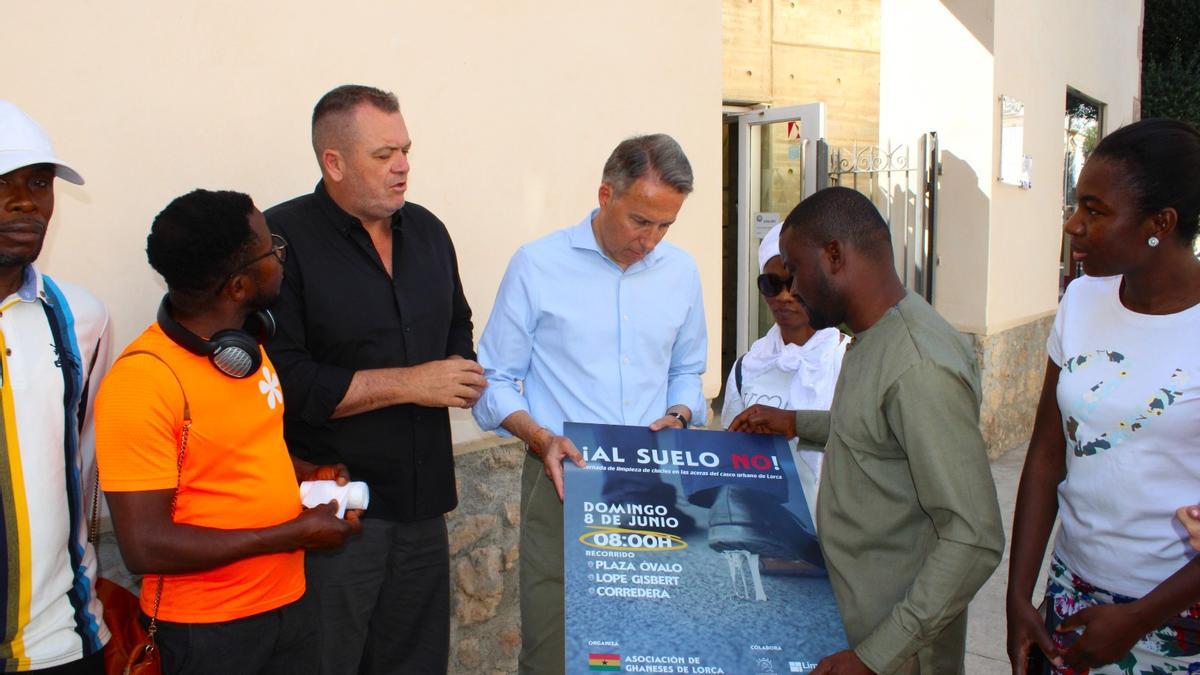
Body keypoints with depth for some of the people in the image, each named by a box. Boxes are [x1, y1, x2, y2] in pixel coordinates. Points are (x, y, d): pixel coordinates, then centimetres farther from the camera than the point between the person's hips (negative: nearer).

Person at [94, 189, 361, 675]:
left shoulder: (244, 344, 2)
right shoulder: (141, 382, -22)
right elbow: (145, 547, -23)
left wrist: (308, 474, 0)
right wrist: (295, 534, -20)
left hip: (289, 599, 7)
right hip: (204, 627, -7)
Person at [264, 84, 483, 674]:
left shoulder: (426, 230, 10)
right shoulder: (283, 239, -12)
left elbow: (457, 328, 24)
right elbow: (283, 379, -20)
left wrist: (460, 373, 0)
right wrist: (410, 382, -17)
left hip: (421, 502, 6)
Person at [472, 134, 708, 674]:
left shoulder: (681, 272, 7)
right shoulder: (537, 265, -4)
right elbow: (496, 381, -1)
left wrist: (679, 416, 0)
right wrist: (540, 438, -16)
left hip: (654, 488, 3)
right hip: (563, 482, -3)